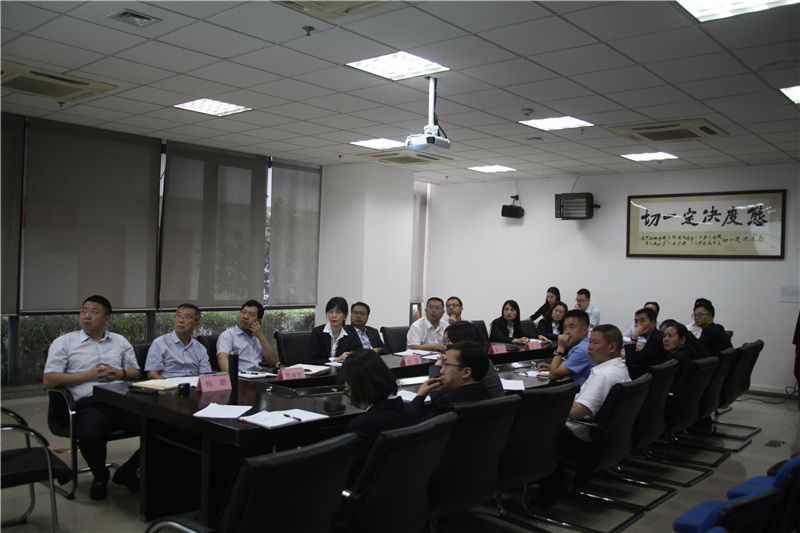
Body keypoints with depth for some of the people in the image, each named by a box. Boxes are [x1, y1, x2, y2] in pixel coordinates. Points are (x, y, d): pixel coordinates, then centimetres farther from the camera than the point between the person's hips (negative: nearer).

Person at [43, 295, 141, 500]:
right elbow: (49, 380, 4)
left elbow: (136, 372, 23)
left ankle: (127, 472, 4)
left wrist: (120, 373, 0)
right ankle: (100, 477, 0)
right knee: (90, 436, -37)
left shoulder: (120, 342, 24)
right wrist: (88, 375, -4)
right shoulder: (64, 343, 13)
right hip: (90, 404, -3)